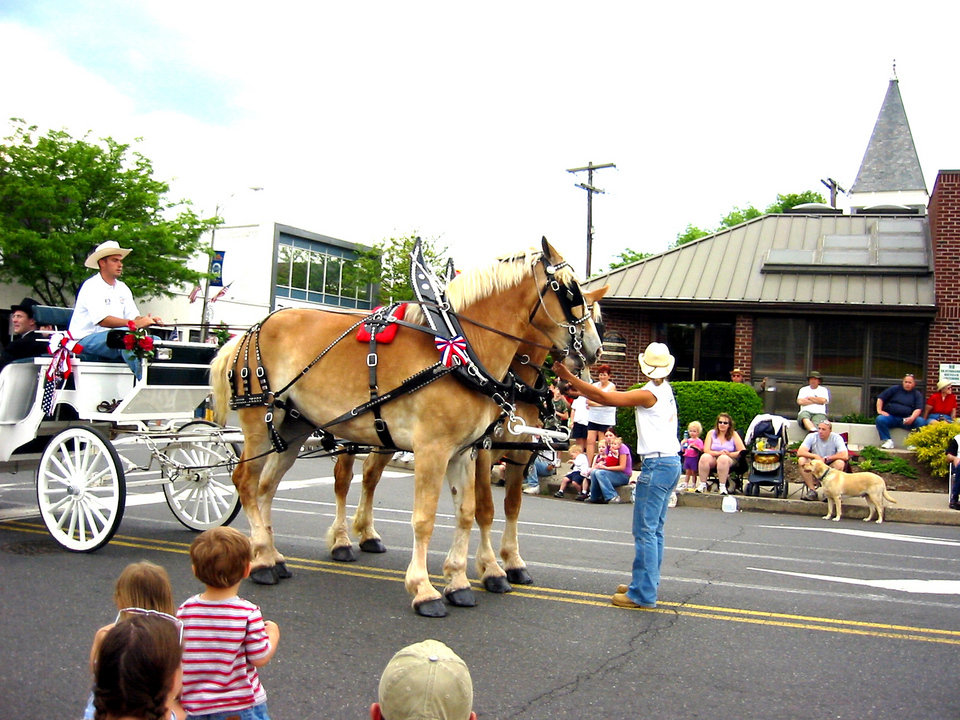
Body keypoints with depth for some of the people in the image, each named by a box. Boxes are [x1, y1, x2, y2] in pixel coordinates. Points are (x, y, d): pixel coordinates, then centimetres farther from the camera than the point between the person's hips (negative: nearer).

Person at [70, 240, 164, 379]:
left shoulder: (122, 288, 16)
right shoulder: (92, 286, -9)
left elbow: (134, 317, 8)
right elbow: (101, 320, -23)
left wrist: (146, 320, -17)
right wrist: (135, 324, -32)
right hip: (86, 340, -8)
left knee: (155, 341, -12)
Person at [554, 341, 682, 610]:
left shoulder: (648, 394, -13)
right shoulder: (665, 389, 13)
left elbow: (603, 396, -15)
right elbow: (618, 398, 14)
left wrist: (568, 377, -12)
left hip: (656, 464, -10)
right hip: (671, 463, 10)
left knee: (645, 531, -7)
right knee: (654, 530, 14)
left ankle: (643, 594, -5)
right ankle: (647, 584, 22)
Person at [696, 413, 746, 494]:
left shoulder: (733, 434, 5)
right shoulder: (711, 433, 8)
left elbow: (743, 451, -4)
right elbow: (706, 450, -3)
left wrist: (730, 454, -18)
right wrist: (718, 453, -19)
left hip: (729, 461, -1)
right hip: (713, 459, 1)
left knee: (723, 458, -37)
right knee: (704, 457, -31)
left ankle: (722, 486, -31)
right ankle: (702, 484, -24)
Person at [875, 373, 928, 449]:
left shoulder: (917, 394, 12)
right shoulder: (895, 389, 14)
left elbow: (918, 409, -2)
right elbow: (881, 398, 12)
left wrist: (912, 418, -22)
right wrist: (879, 410, -4)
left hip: (906, 419, 0)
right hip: (891, 417, 0)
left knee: (921, 422, -28)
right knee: (880, 419, -31)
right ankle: (888, 440, -20)